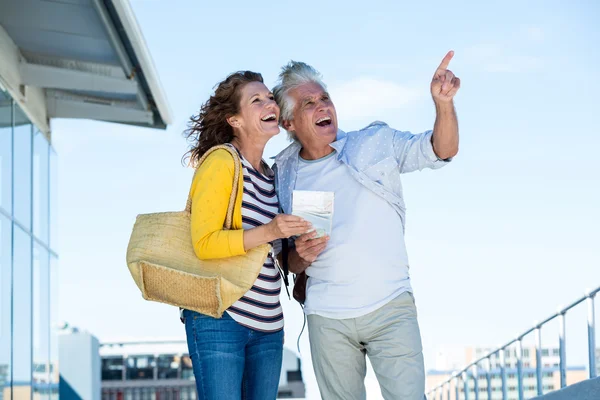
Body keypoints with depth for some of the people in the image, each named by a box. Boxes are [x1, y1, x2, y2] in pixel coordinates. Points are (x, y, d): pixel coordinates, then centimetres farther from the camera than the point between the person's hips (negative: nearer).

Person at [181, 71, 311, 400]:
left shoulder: (271, 174, 14)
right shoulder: (221, 161, -9)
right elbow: (203, 243, -16)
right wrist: (267, 232, -25)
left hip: (268, 327, 7)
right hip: (219, 321, -7)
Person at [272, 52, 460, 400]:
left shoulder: (377, 142, 4)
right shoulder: (284, 178, 8)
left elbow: (442, 150, -2)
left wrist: (444, 103, -19)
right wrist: (301, 256, -8)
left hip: (391, 308, -2)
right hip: (327, 319, 2)